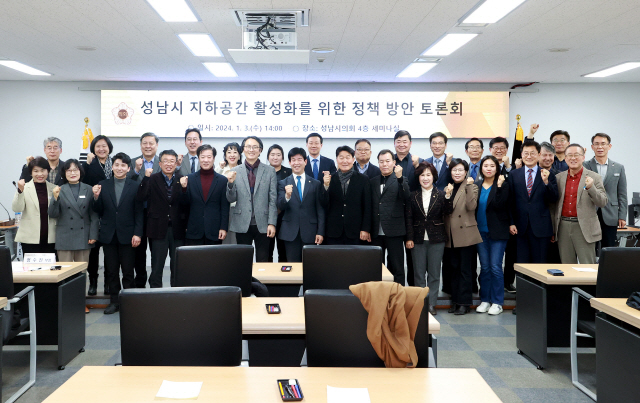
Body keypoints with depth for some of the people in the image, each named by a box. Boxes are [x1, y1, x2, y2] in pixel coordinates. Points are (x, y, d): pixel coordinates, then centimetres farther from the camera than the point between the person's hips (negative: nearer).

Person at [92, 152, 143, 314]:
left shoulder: (135, 186, 0)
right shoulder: (103, 185, 6)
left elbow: (139, 213, -1)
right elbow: (99, 212, 6)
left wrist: (137, 234, -9)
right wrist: (96, 197, -12)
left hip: (127, 235, -2)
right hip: (108, 234, 2)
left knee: (128, 271, 3)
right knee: (111, 271, 9)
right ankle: (114, 301, 19)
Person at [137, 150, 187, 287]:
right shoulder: (152, 179, 3)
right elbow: (140, 198, -12)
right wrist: (146, 178, -17)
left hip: (178, 229, 1)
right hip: (159, 229, -1)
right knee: (157, 267, 7)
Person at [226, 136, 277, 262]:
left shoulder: (270, 171, 4)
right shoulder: (235, 172, 6)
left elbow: (273, 199, 2)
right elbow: (231, 199, 5)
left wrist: (272, 223, -5)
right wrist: (231, 183, -13)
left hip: (262, 224, 0)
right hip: (242, 224, 1)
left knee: (263, 261, 4)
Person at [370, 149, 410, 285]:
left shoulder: (400, 180, 4)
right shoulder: (373, 181, 13)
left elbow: (406, 196, -16)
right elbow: (369, 206, 10)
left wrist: (399, 177, -28)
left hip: (393, 232, -3)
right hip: (376, 232, 4)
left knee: (396, 268, 2)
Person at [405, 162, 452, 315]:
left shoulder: (441, 195, 2)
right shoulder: (413, 196, 4)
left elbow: (447, 213, -11)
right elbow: (408, 218, 3)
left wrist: (448, 197, -23)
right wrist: (409, 238, -3)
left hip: (436, 239, -1)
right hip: (418, 239, 1)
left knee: (434, 274, 6)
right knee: (419, 274, 6)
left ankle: (431, 304, 14)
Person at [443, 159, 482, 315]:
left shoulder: (471, 187, -1)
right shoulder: (448, 188, 14)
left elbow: (471, 206, -18)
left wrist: (469, 185, -18)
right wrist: (447, 194, -8)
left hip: (466, 234, -5)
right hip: (451, 235, 5)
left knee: (465, 270, -1)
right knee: (453, 269, 10)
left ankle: (464, 302, 5)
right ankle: (455, 301, 18)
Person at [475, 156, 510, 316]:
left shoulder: (503, 185, -2)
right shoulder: (476, 185, 8)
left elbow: (499, 205, -18)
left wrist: (499, 186, -21)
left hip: (497, 232, -4)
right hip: (481, 232, 4)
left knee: (495, 267, -4)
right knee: (484, 267, 9)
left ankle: (497, 302, 5)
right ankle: (485, 300, 17)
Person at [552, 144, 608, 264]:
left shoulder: (594, 177, 1)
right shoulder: (559, 177, 11)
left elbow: (603, 202, -7)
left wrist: (590, 188, -21)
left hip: (584, 227, -3)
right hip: (563, 227, 3)